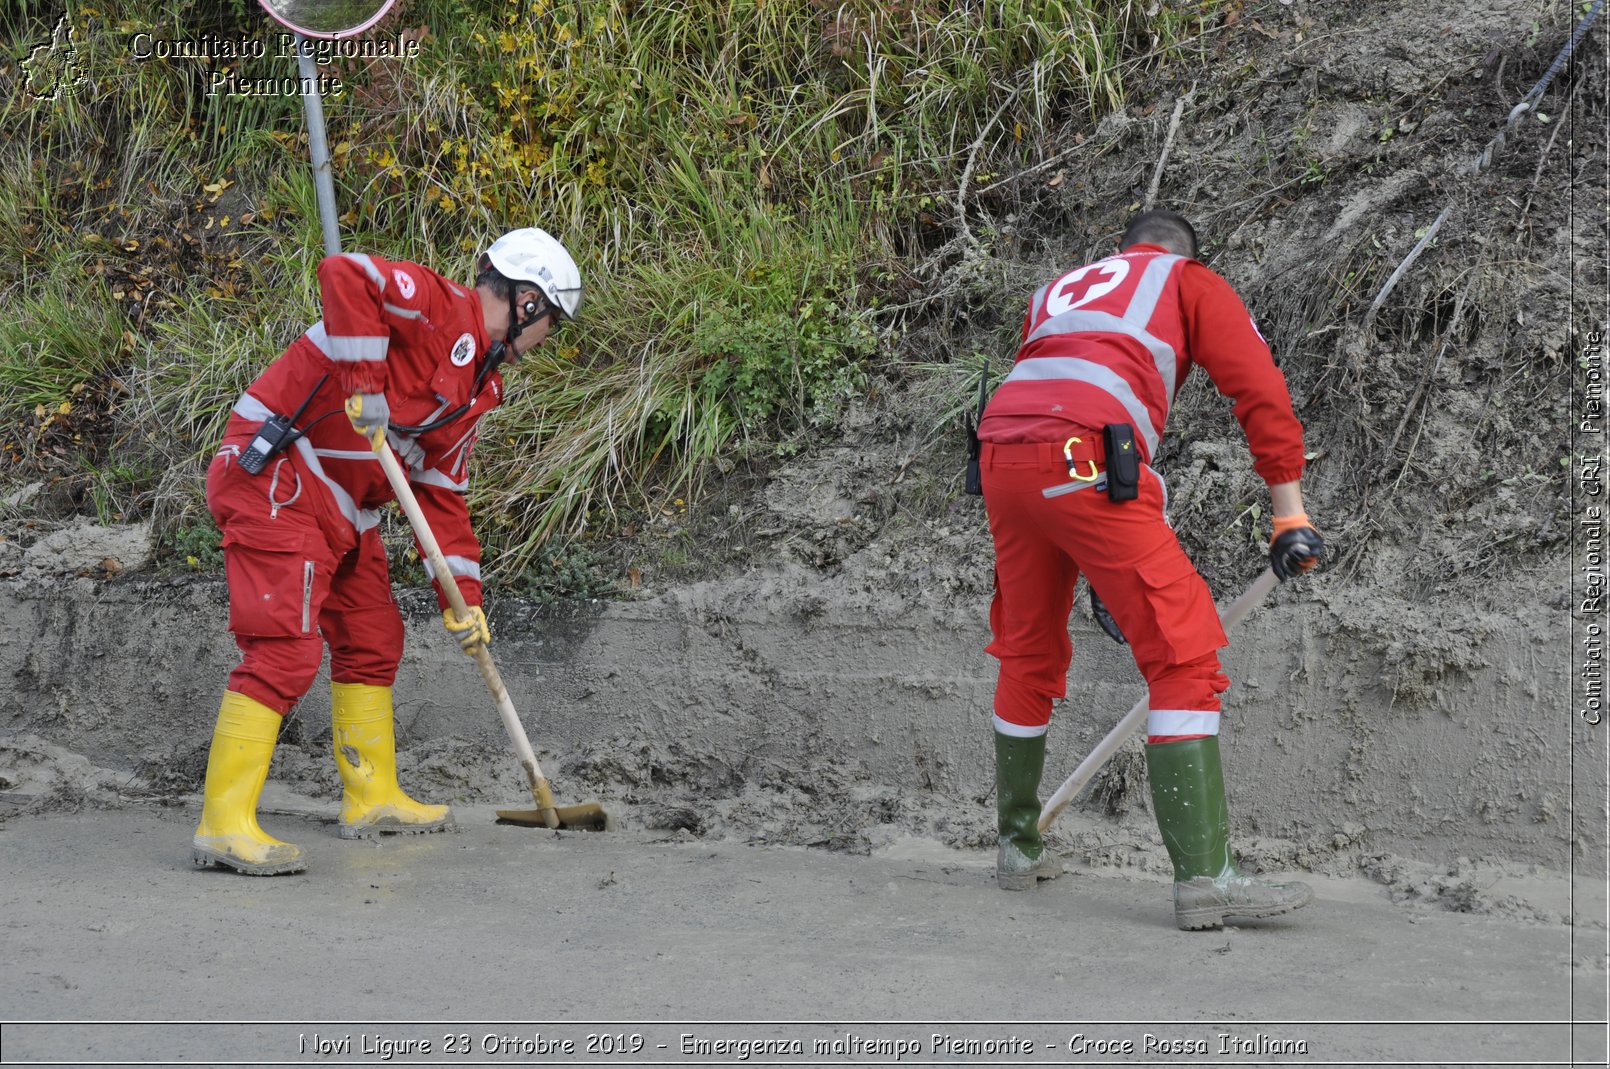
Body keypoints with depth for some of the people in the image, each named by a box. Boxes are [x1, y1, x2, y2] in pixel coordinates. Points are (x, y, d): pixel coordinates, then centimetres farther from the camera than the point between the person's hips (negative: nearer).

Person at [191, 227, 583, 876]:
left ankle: (373, 798, 34)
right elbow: (343, 275, -29)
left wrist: (462, 596, 14)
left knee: (372, 638, 19)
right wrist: (366, 383, -26)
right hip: (279, 481, -11)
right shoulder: (439, 307, -12)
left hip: (342, 506, 11)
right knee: (286, 651, -16)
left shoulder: (478, 386, 17)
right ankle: (224, 824, -17)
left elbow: (442, 492, 20)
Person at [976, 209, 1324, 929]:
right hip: (1084, 462, -6)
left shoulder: (1059, 291, 36)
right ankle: (1203, 877, -11)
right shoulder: (1191, 282, 20)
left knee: (1029, 655, 22)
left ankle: (1019, 848, 32)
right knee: (1182, 651, -4)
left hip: (1000, 456, 6)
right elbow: (1261, 392, 8)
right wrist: (1290, 514, 7)